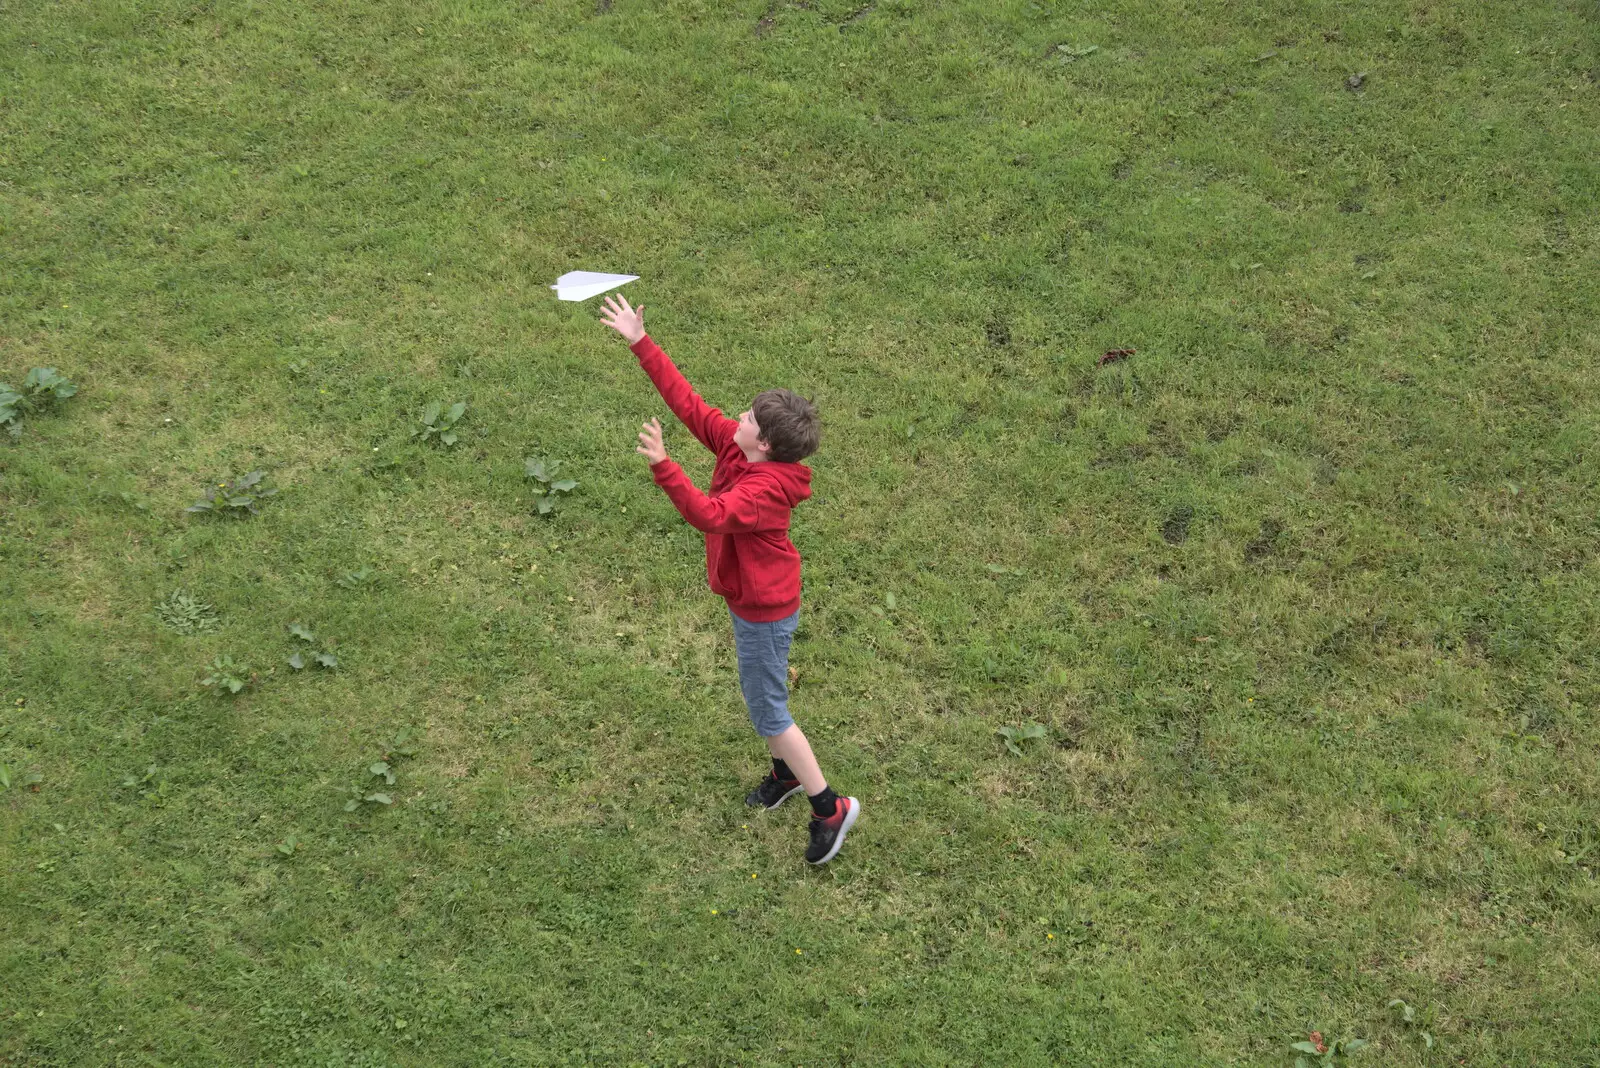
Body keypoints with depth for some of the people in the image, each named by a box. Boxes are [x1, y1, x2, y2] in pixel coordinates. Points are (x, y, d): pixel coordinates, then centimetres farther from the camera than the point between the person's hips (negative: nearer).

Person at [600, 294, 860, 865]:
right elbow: (687, 401, -7)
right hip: (754, 599, 9)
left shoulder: (765, 488, -33)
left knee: (768, 710, 2)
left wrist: (662, 465, -53)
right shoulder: (733, 445, -9)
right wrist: (640, 342, -9)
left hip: (763, 611, -9)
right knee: (764, 695, 26)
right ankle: (787, 773, 48)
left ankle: (830, 808, 13)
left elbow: (710, 516, -49)